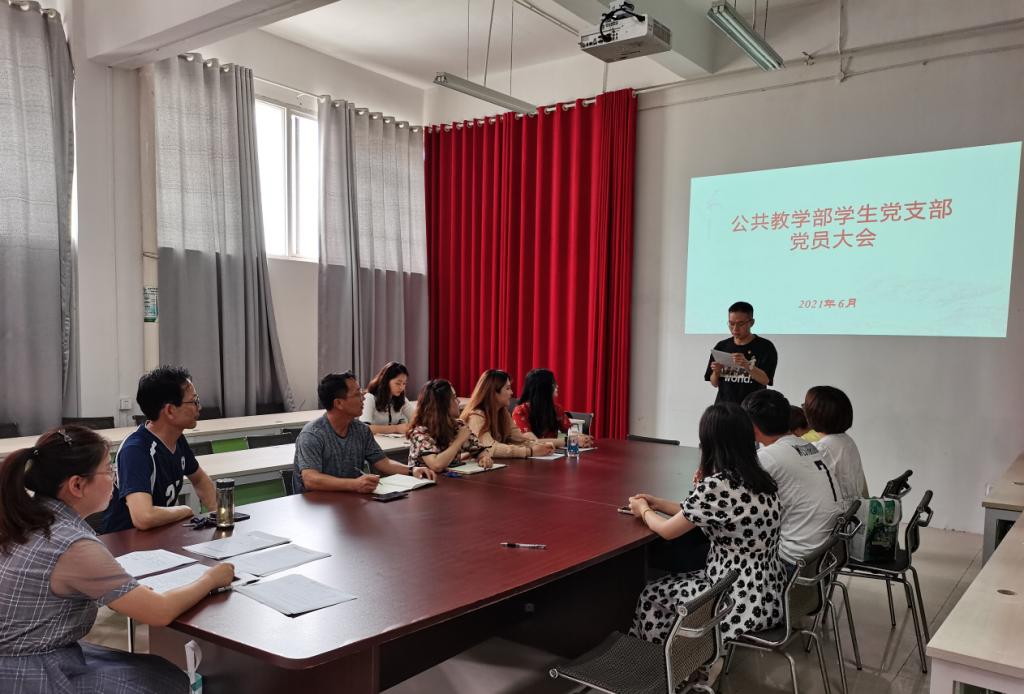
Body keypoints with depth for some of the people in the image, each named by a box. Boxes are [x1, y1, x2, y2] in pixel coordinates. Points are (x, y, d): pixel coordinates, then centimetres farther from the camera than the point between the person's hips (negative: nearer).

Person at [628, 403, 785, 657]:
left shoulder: (715, 486, -24)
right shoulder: (761, 479, 2)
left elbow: (667, 530, -9)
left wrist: (643, 511, 11)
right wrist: (658, 504, 21)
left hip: (742, 604, -8)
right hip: (769, 595, 8)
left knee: (653, 596, 14)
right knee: (673, 583, 24)